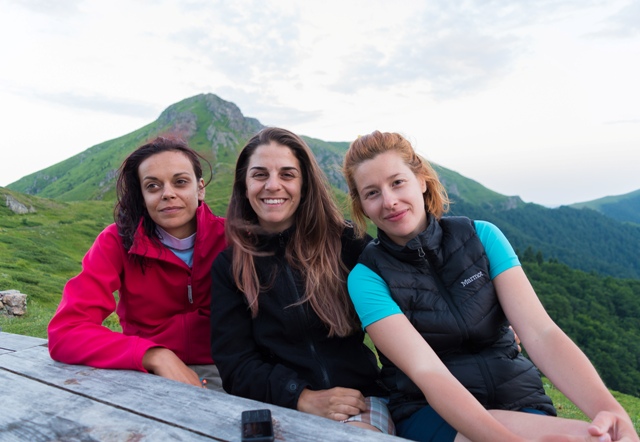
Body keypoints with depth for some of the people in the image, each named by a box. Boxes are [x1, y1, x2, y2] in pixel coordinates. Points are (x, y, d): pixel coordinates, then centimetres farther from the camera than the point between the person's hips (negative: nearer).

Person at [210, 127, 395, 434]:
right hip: (277, 408, 1)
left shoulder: (345, 244, 1)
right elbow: (234, 364, -1)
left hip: (360, 399, 0)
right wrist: (303, 397, -14)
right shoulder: (228, 266, 4)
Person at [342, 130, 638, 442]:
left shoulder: (481, 236, 0)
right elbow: (427, 371, -19)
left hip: (518, 401, 4)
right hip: (431, 413, -4)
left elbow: (541, 333, -9)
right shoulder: (367, 276, -8)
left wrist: (607, 407, -27)